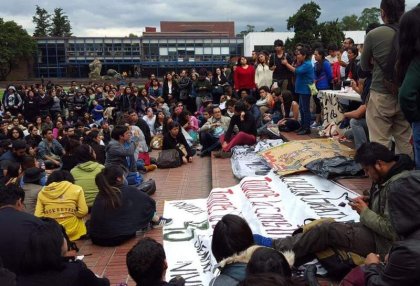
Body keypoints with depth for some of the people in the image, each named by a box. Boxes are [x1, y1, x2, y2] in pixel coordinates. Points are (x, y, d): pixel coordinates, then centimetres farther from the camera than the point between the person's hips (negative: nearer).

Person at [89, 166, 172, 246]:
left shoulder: (101, 194, 6)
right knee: (145, 204, 9)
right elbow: (150, 202, 3)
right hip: (117, 238, -5)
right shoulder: (128, 191, -8)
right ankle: (156, 221, 30)